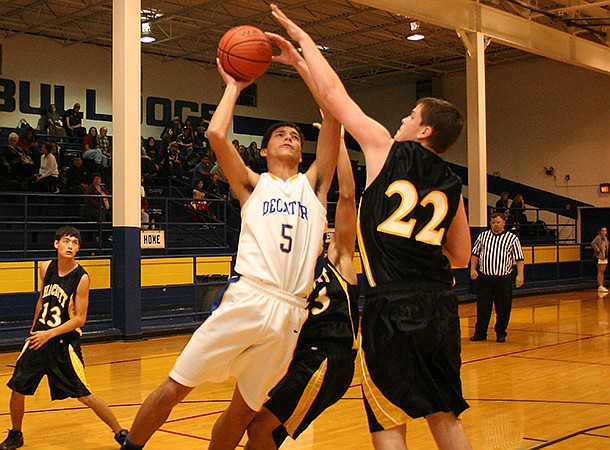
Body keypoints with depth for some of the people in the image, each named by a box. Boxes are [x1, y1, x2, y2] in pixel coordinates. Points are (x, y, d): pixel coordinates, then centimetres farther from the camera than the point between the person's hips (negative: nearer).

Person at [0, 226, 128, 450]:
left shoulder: (81, 278, -15)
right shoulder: (46, 268, 1)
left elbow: (80, 318, -14)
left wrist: (50, 334, -19)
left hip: (64, 342, -5)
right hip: (39, 337, 5)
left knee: (85, 395, -5)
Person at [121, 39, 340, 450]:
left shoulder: (313, 184, 18)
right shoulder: (253, 185, 14)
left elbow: (333, 116, 9)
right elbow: (216, 134, -2)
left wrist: (299, 64, 12)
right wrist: (233, 87, 13)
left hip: (290, 312, 2)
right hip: (247, 299, -2)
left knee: (244, 409, 7)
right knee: (174, 389, -3)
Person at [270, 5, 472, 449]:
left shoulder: (389, 150, -1)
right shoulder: (451, 185, 12)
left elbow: (333, 93, 4)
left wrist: (303, 37, 15)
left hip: (393, 307, -6)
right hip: (440, 307, 6)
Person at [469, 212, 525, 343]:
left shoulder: (512, 238, 2)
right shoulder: (483, 236, 10)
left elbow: (519, 258, 0)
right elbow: (475, 254, 15)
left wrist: (520, 275, -9)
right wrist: (473, 269, 4)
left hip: (504, 278, -1)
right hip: (484, 277, 2)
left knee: (503, 308, 3)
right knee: (482, 307, 4)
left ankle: (501, 333, 16)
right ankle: (480, 333, 13)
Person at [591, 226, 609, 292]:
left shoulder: (605, 238, 15)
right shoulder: (598, 237, -11)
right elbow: (593, 243, -24)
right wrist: (598, 249, -21)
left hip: (604, 257, 8)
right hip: (600, 256, -8)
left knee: (602, 272, 10)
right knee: (600, 272, -9)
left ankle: (602, 286, 14)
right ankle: (600, 286, -9)